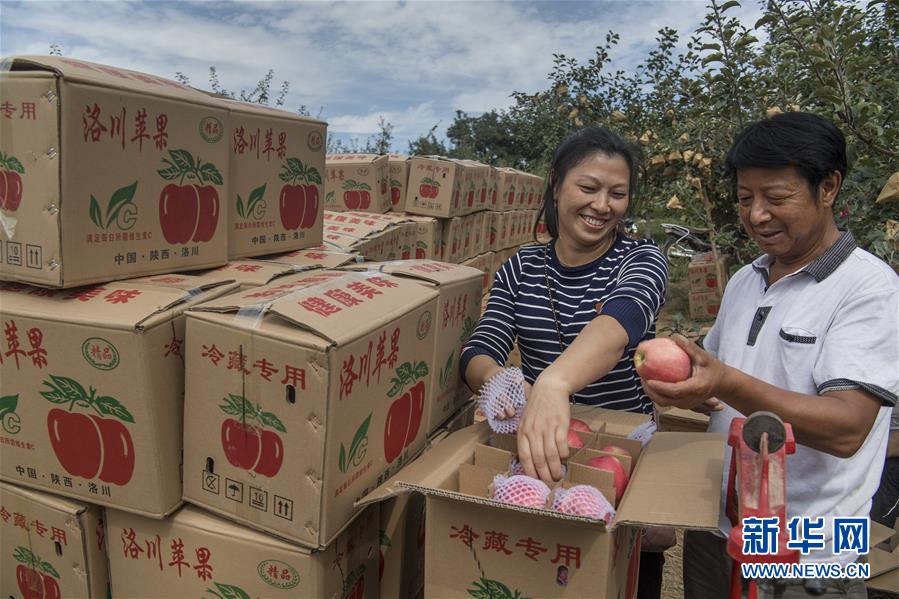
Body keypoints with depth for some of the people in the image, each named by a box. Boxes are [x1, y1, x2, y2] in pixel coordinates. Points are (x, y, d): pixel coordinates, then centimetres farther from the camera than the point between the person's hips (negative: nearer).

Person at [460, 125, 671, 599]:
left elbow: (622, 319, -34)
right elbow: (478, 353, -11)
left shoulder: (641, 260, -11)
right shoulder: (521, 267, -2)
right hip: (533, 454, 3)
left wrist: (553, 383, -55)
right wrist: (501, 381, -37)